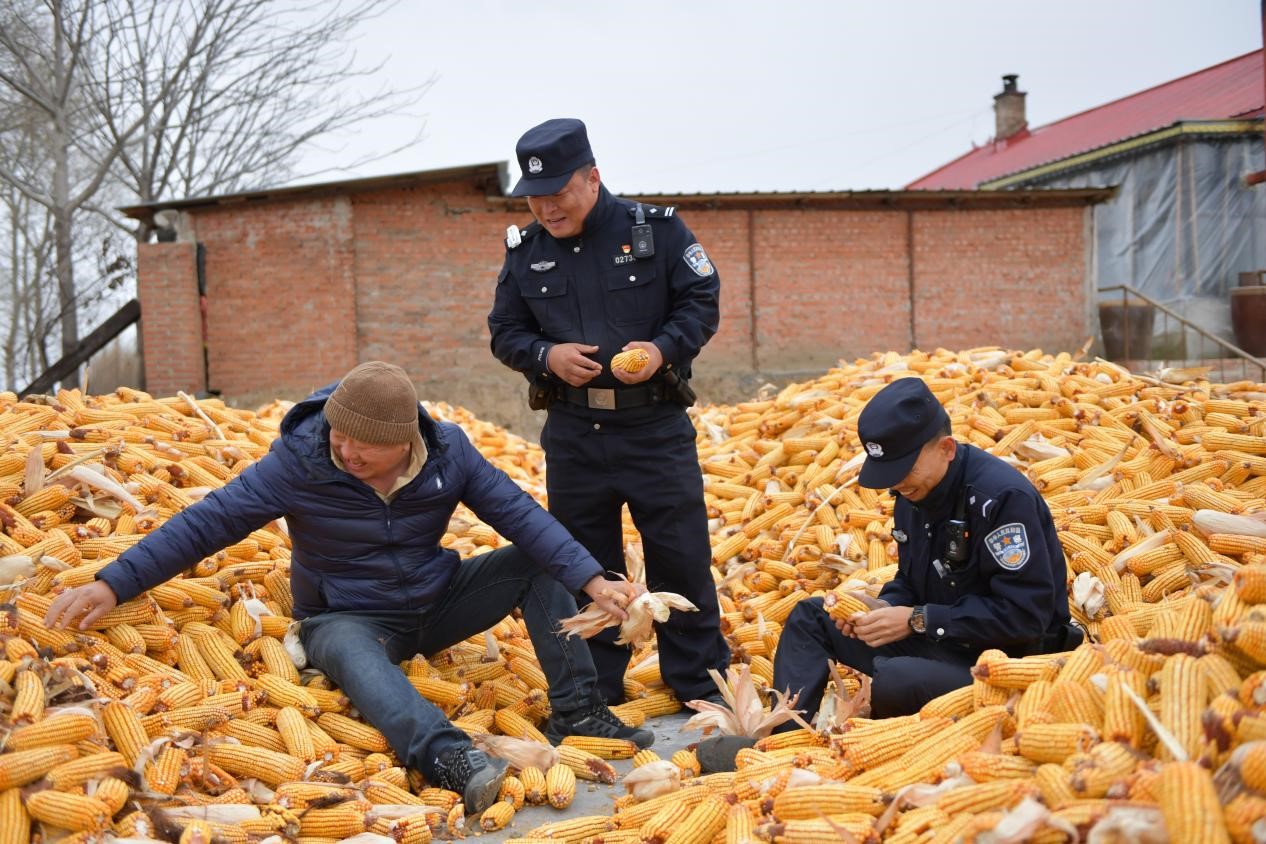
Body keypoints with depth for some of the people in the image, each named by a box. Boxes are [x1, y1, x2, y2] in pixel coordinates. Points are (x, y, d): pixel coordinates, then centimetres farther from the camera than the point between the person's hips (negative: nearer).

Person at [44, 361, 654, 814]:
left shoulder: (447, 450, -11)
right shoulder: (299, 459, -18)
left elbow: (522, 516, -13)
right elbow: (206, 523, -16)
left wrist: (593, 581, -24)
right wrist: (113, 584, -22)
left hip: (437, 602, 4)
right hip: (349, 617, -4)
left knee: (536, 563, -11)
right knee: (351, 654, -39)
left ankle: (576, 711, -11)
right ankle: (446, 757, -61)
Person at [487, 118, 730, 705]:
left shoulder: (657, 229, -3)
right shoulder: (524, 250, 5)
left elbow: (701, 301, 0)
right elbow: (505, 332, 10)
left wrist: (663, 349, -18)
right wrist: (546, 355, -11)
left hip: (657, 428, -2)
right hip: (572, 436, 3)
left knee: (682, 558, 2)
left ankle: (702, 687, 18)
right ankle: (596, 694, 25)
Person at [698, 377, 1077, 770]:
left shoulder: (1002, 497, -22)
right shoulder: (914, 492, 4)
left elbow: (1024, 615, -25)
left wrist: (917, 620, -23)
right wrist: (884, 607, -6)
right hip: (934, 638, 9)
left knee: (894, 679, -38)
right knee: (808, 616, 4)